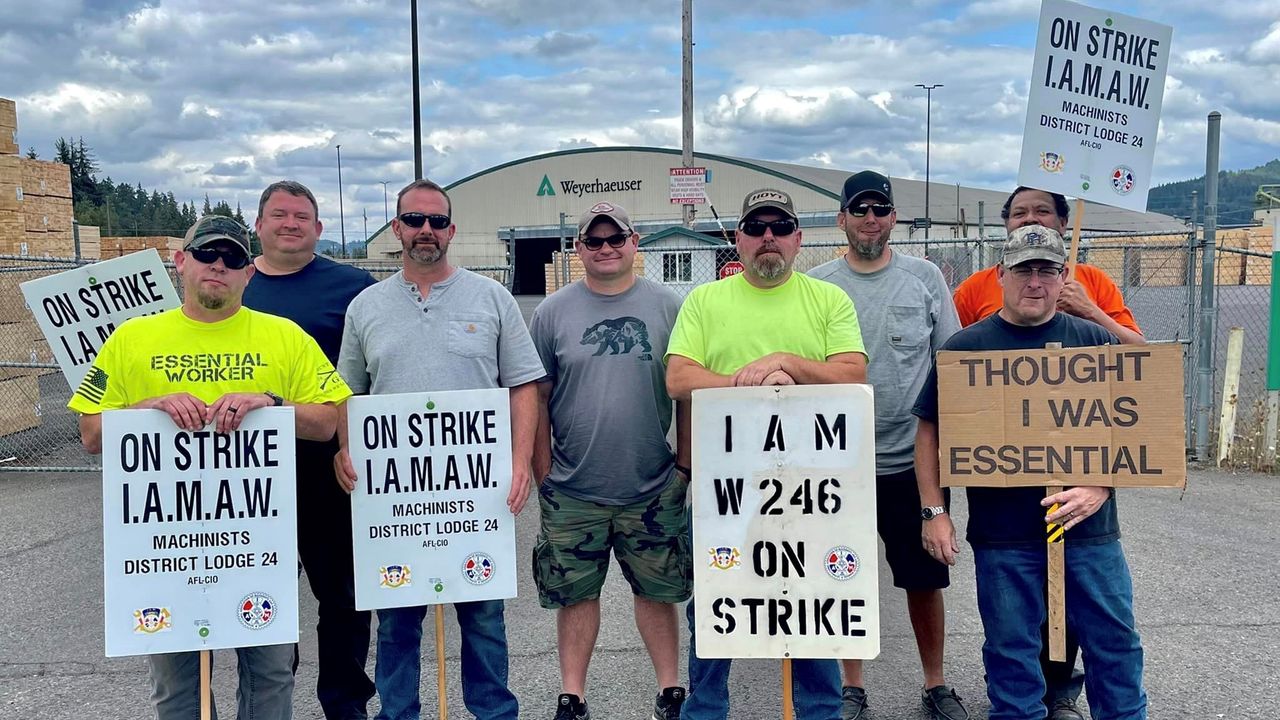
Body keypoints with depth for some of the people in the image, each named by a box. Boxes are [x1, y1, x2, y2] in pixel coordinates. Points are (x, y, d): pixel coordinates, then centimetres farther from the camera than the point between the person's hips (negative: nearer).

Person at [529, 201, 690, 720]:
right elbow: (536, 398, 4)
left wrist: (685, 465, 1)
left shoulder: (667, 307, 1)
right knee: (576, 593, 10)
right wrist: (544, 474, 1)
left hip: (654, 489, 0)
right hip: (573, 491, 0)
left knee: (657, 590, 11)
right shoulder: (553, 312, 2)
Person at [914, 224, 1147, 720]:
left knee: (1115, 645, 11)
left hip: (1090, 529, 1)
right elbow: (930, 431, 3)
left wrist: (1099, 489, -11)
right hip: (1001, 535, -1)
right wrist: (934, 511, -4)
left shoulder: (1096, 341, 4)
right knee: (1011, 652, 10)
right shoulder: (965, 347, 1)